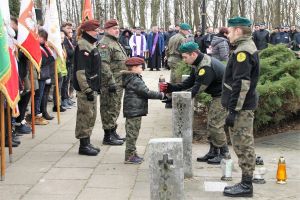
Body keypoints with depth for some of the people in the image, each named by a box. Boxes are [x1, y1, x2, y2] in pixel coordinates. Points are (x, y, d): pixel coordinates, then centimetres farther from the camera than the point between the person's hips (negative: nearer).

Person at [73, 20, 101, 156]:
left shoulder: (90, 45, 15)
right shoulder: (83, 47, -16)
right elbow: (81, 71, -22)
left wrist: (95, 87, 23)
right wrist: (87, 90, -24)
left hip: (91, 87, 10)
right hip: (85, 88, -10)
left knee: (91, 115, 15)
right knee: (85, 115, -3)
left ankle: (87, 143, 24)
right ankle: (83, 145, 6)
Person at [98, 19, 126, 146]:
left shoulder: (115, 42, 20)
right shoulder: (105, 44, -14)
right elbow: (104, 65, -23)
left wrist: (124, 80, 25)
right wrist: (111, 82, -25)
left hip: (118, 83, 10)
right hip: (110, 84, -10)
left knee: (115, 108, 17)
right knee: (109, 109, -5)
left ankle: (113, 132, 27)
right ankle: (108, 137, 1)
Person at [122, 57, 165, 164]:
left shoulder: (132, 79, 15)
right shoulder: (136, 81, -17)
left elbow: (143, 92, 19)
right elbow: (146, 93, -18)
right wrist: (160, 95, -9)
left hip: (133, 111, 10)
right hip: (134, 111, -10)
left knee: (132, 133, 16)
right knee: (132, 133, -5)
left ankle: (132, 154, 25)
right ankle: (129, 157, 0)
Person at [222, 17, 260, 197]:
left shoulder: (242, 52, -18)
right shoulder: (249, 47, 14)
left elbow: (241, 84, -24)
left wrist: (233, 110, -22)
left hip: (241, 107, -10)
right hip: (245, 105, 10)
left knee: (243, 145, -3)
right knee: (244, 145, 15)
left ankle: (246, 186, 4)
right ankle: (246, 182, 23)